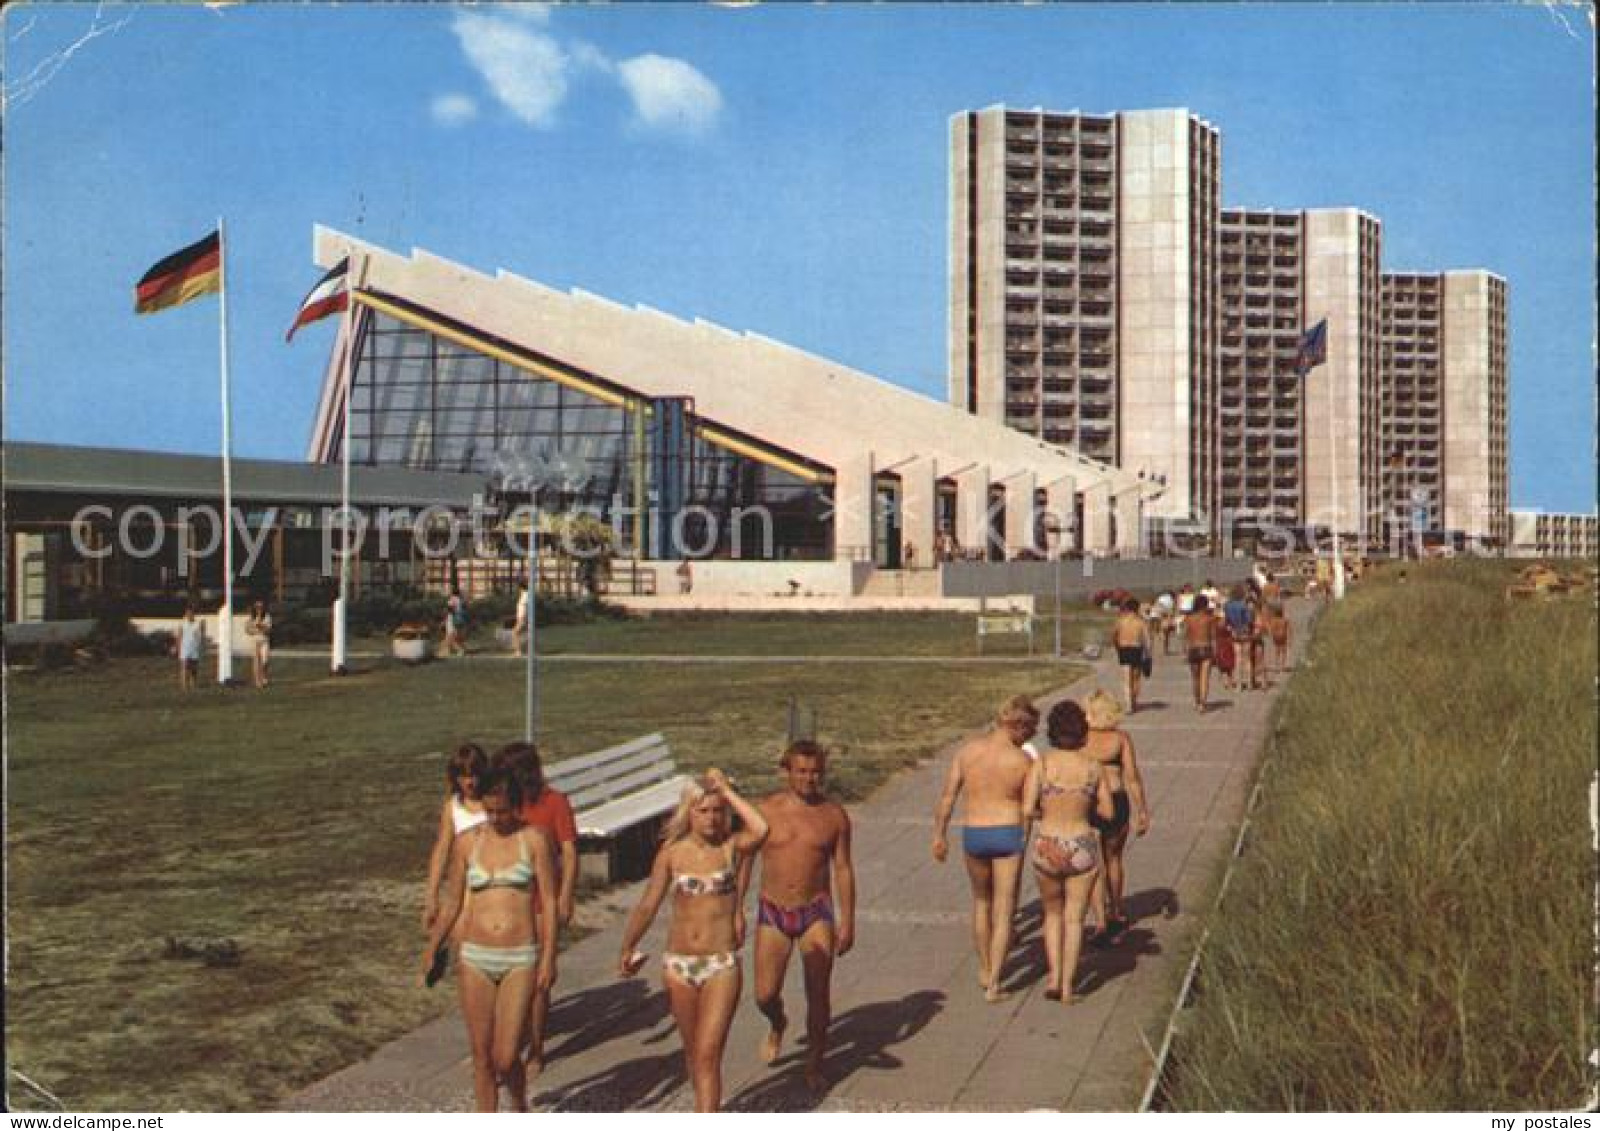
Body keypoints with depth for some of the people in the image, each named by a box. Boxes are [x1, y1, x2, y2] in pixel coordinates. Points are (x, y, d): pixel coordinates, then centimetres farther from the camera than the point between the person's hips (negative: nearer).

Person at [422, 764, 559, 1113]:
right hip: (475, 959, 3)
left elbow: (549, 901, -4)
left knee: (505, 1058, -4)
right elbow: (451, 904, 12)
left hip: (520, 960, -3)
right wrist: (430, 953, 14)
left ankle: (519, 1106, 28)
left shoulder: (534, 839, -4)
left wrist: (549, 958, -9)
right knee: (481, 1057, 7)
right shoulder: (467, 842, 3)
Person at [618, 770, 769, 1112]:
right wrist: (628, 947, -7)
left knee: (708, 1054, -11)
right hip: (678, 964, 3)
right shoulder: (672, 852, -1)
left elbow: (761, 829, -27)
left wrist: (726, 790, -18)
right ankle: (706, 1111, 42)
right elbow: (648, 904, 1)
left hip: (722, 965, -3)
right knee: (692, 1049, 19)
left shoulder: (731, 847, -6)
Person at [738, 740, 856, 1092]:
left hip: (816, 912, 0)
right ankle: (777, 1025, 34)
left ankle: (814, 1064, 17)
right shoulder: (765, 811, -4)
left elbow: (843, 869, 3)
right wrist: (737, 911, 1)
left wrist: (847, 920, 1)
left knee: (818, 994, -3)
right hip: (772, 913, 0)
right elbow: (744, 862, 3)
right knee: (765, 995, -2)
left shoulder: (834, 815, -2)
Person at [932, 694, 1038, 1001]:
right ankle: (994, 985, 0)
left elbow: (948, 795, -2)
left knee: (982, 902, 24)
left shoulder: (968, 749, -3)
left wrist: (939, 835, 6)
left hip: (973, 834, 3)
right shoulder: (1022, 760, -11)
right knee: (1003, 911, 5)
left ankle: (984, 971, 34)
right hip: (1009, 835, -3)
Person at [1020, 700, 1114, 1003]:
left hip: (1047, 847, 0)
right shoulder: (1093, 766, -3)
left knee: (1053, 913, 21)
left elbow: (1027, 809, -13)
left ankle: (1054, 976, 12)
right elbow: (1107, 811, 5)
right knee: (1074, 918, 12)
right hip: (1083, 847, 0)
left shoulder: (1042, 762, -9)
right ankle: (1067, 986, 8)